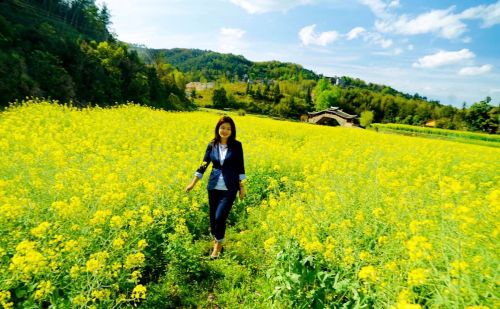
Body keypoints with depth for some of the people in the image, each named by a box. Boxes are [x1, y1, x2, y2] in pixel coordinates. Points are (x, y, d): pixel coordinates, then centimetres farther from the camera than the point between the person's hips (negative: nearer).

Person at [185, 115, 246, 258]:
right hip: (214, 187, 3)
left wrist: (242, 187, -1)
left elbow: (240, 167, -1)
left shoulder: (237, 145, -5)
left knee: (220, 217, -8)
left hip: (229, 188, -3)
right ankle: (215, 241, 36)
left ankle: (219, 245, 17)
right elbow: (204, 164, 5)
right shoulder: (212, 145, 1)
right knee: (213, 217, 12)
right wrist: (193, 183, 3)